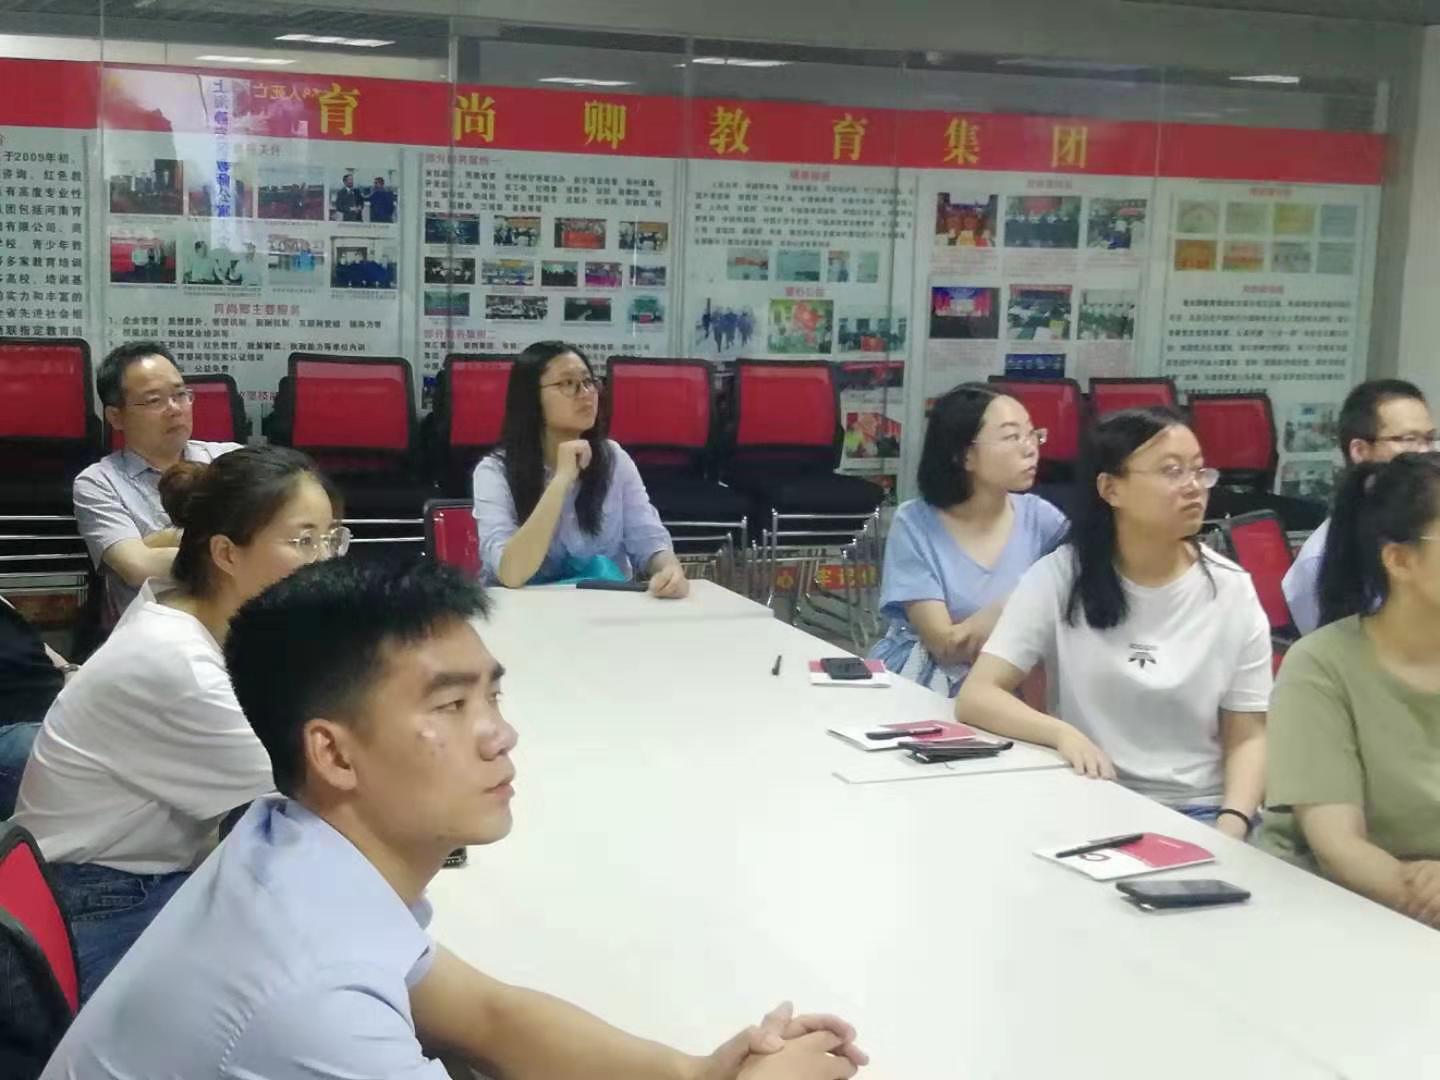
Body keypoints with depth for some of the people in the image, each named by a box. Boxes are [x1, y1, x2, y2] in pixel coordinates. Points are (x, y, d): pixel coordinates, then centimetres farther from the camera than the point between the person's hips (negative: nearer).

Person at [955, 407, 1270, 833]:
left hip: (1199, 814, 0)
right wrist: (1062, 733, -27)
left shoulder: (1231, 589, 0)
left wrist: (1231, 826, -17)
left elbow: (1249, 737, 1)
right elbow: (975, 697, -9)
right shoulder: (1058, 576, -3)